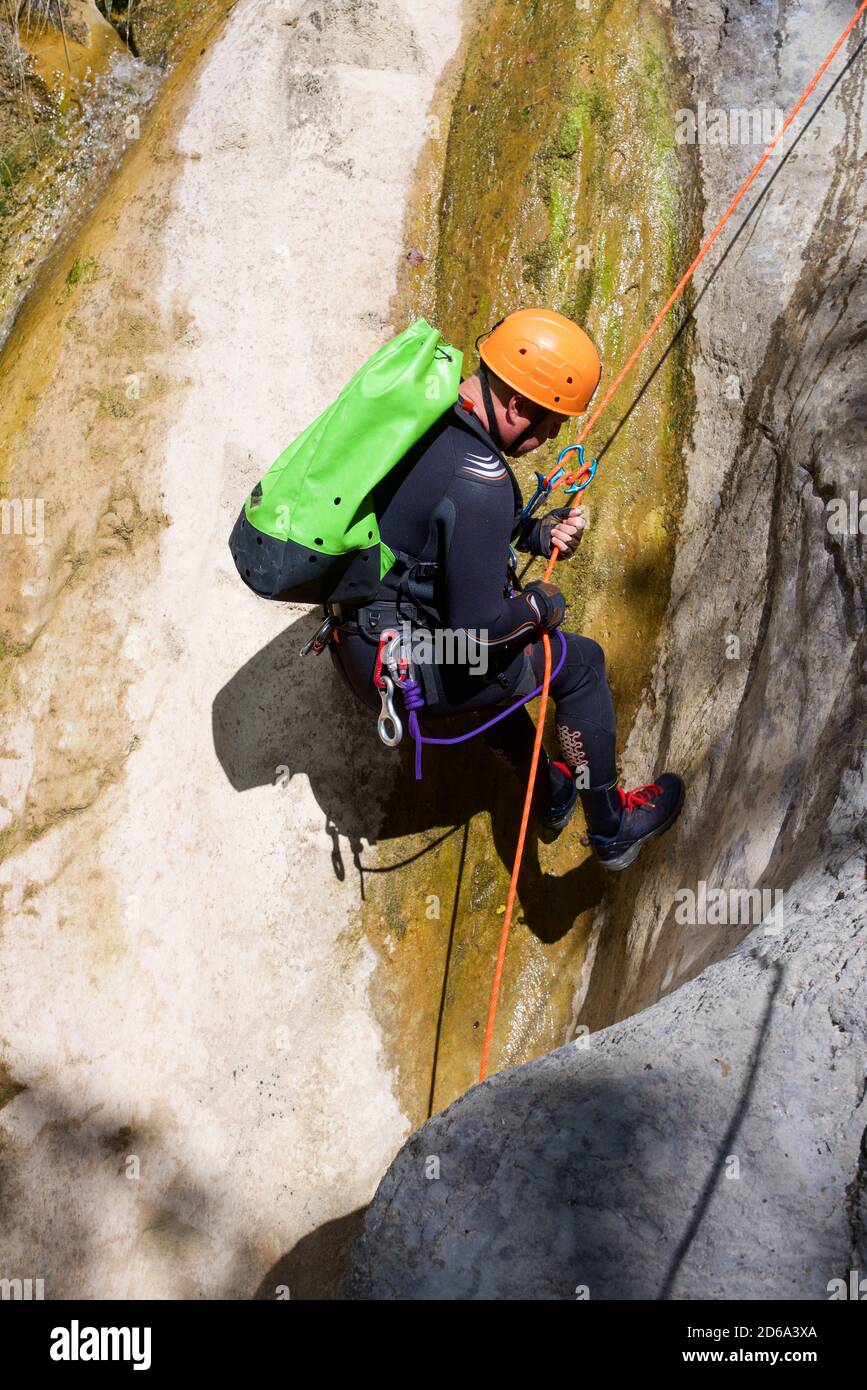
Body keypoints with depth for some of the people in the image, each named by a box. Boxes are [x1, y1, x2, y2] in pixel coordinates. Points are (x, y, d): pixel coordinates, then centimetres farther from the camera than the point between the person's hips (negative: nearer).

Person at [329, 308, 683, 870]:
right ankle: (611, 828, 27)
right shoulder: (477, 480, -29)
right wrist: (538, 605, -7)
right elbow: (481, 626, -28)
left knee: (499, 657, 35)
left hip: (357, 636, 9)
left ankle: (550, 795, 51)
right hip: (404, 669, -9)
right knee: (581, 661, 10)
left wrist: (537, 532, 4)